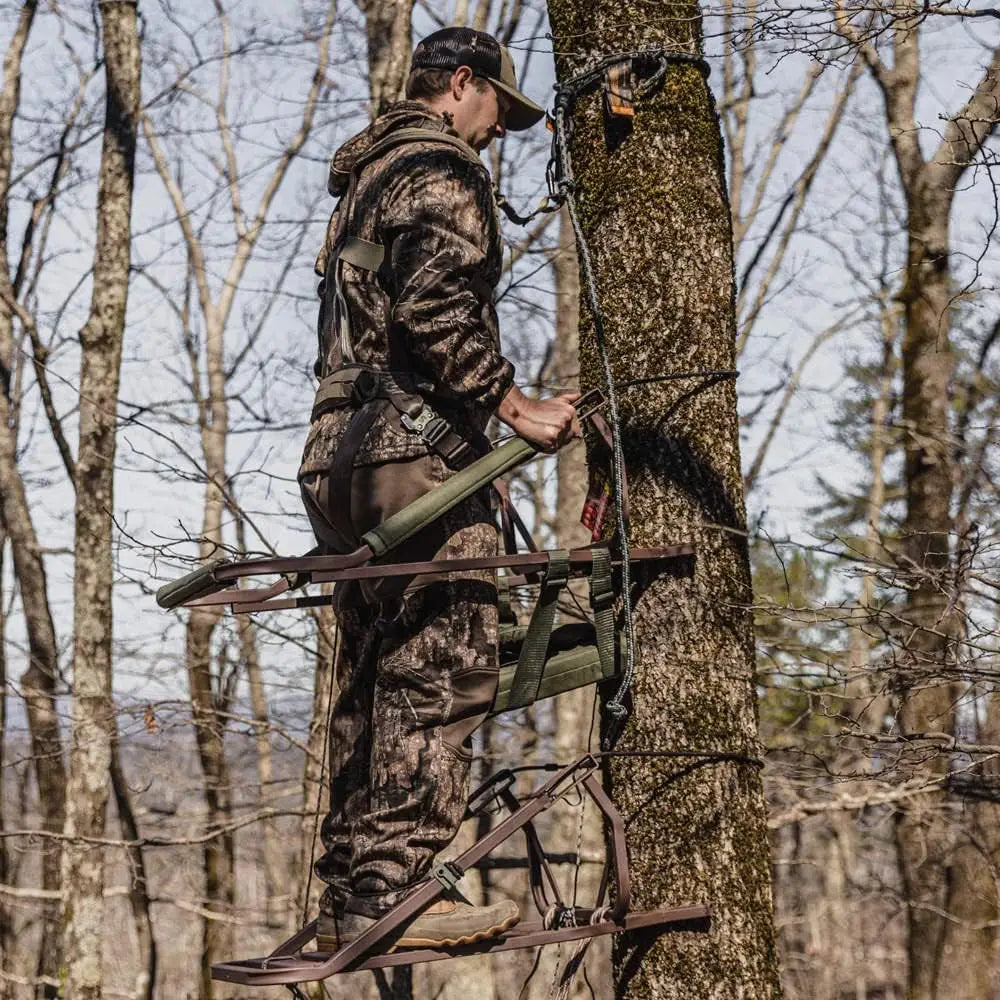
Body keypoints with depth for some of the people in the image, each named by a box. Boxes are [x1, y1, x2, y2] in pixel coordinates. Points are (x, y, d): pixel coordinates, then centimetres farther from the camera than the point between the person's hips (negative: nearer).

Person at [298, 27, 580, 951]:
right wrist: (514, 404, -16)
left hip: (342, 453, 10)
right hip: (418, 450, -10)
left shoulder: (365, 179, 27)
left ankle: (349, 899, 9)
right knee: (443, 670, -11)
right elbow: (433, 307, -18)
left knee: (373, 681, 9)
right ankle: (393, 891, -14)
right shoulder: (440, 167, -3)